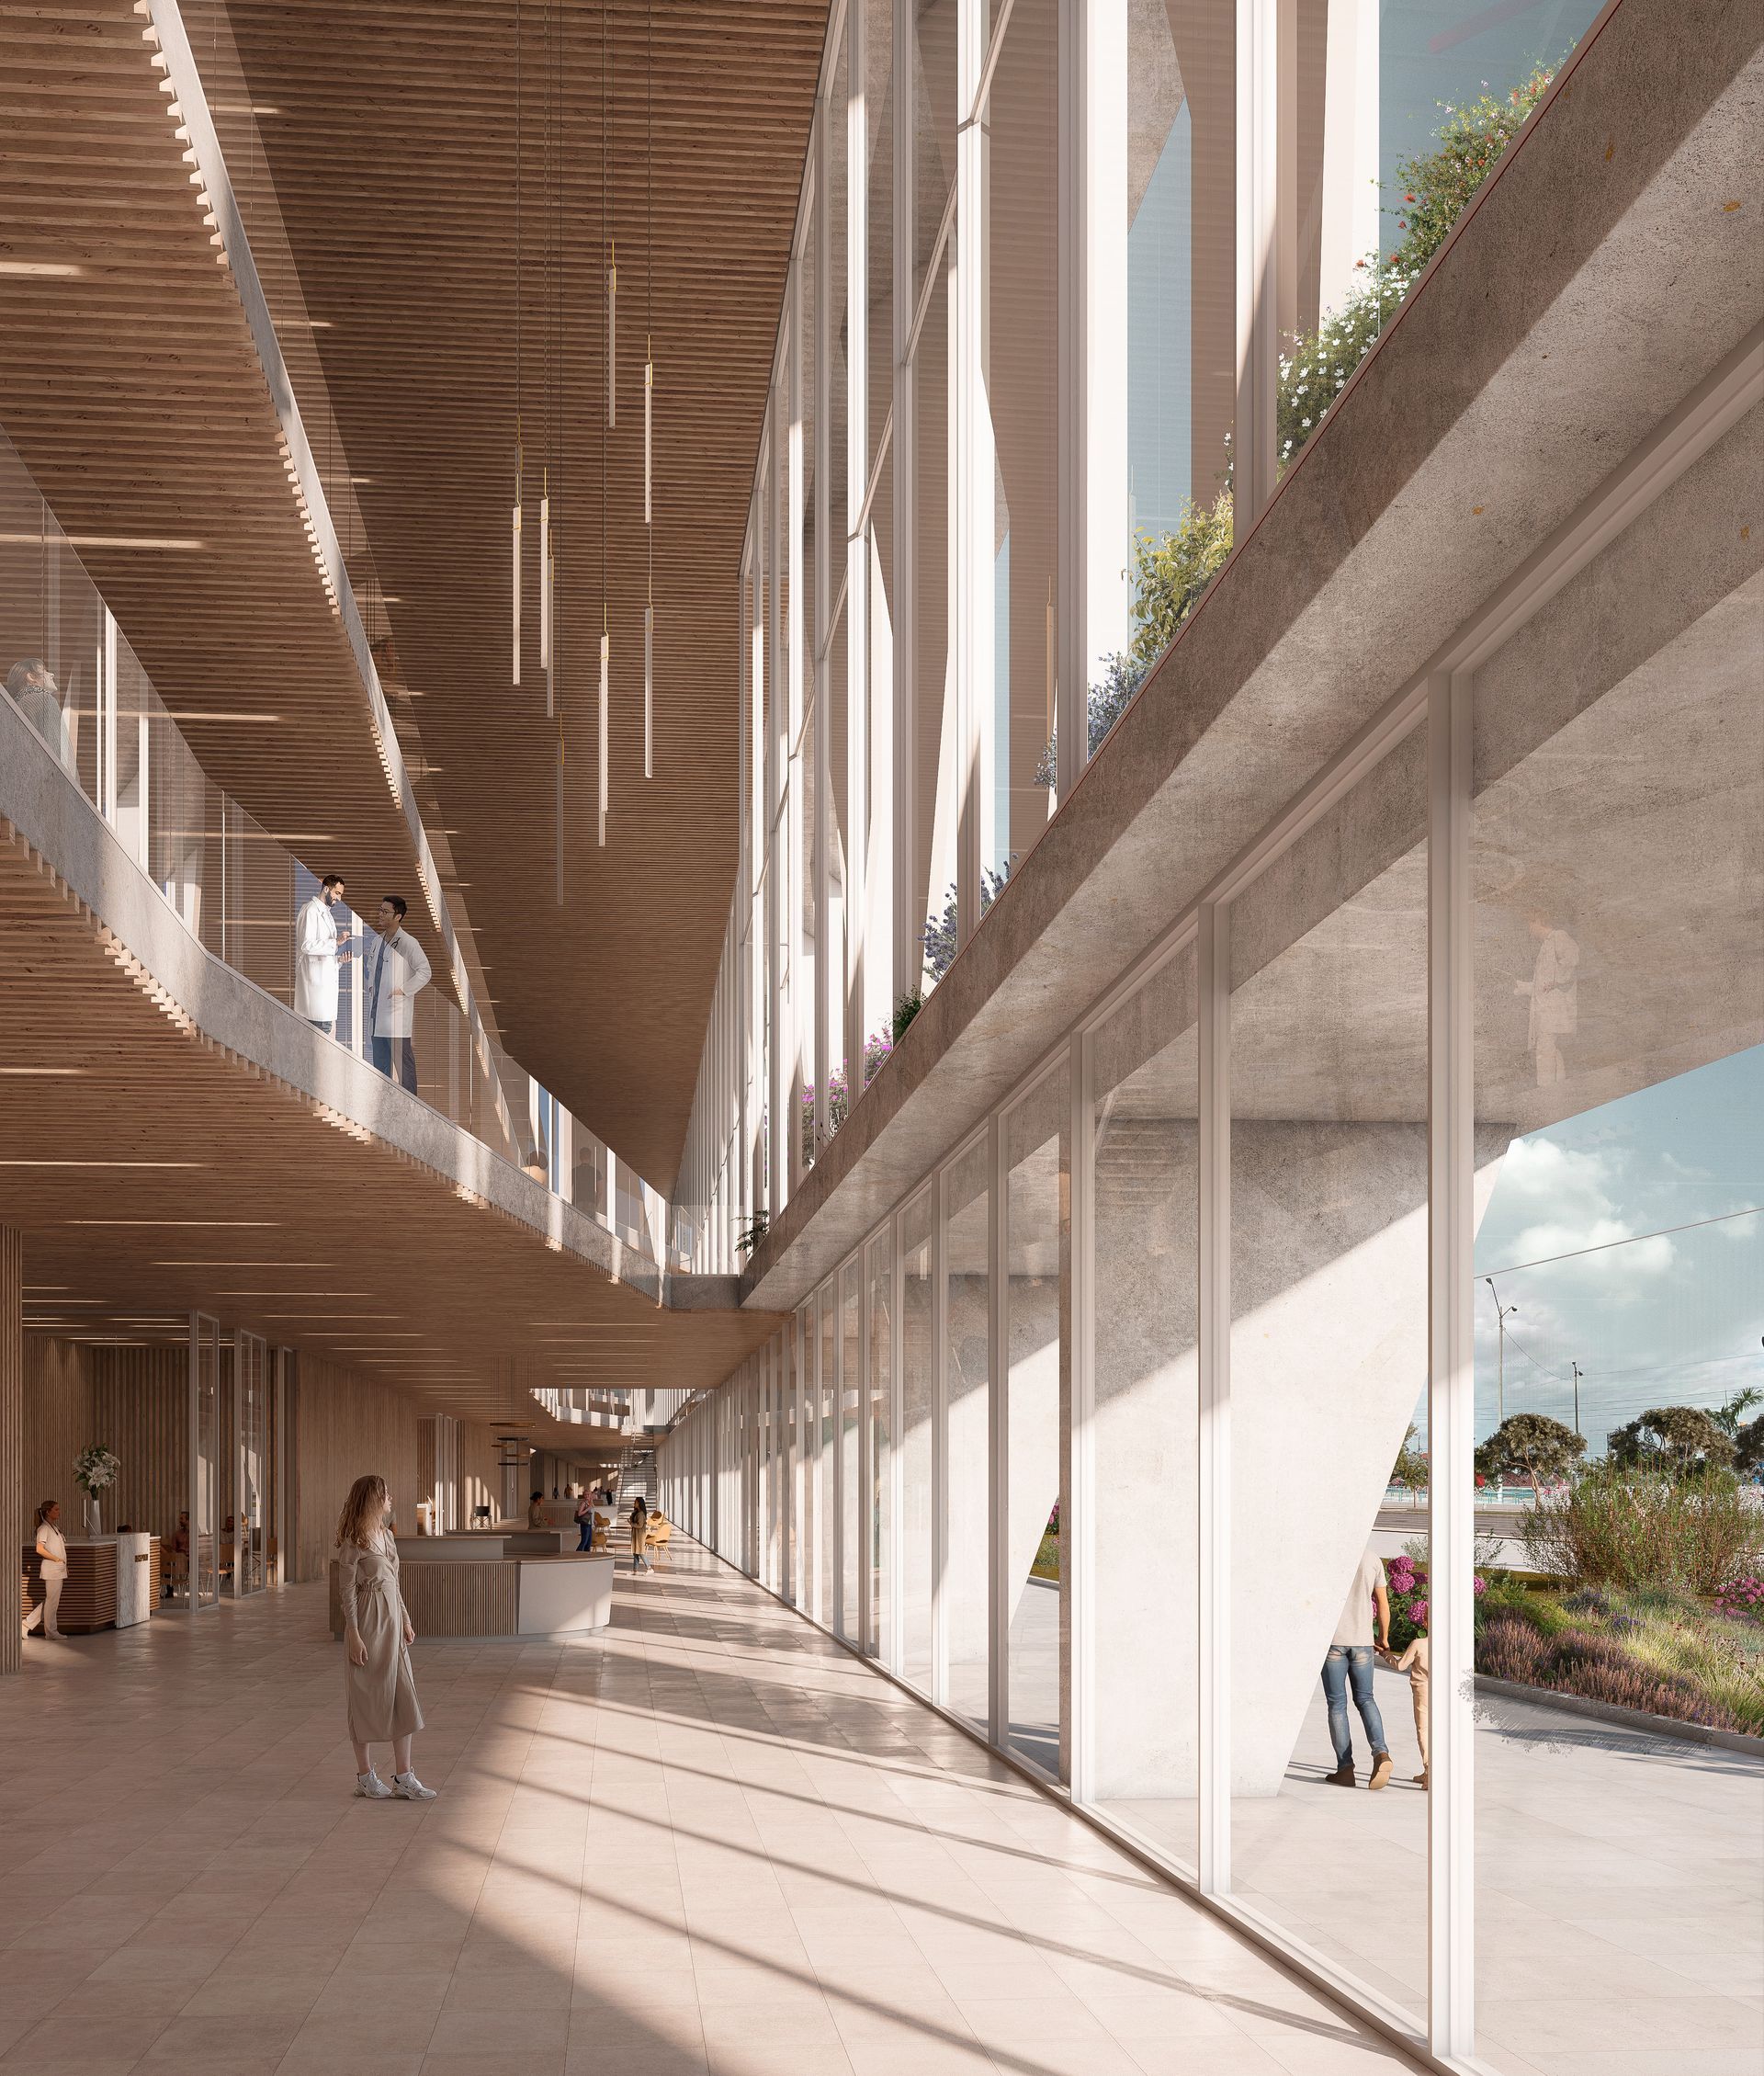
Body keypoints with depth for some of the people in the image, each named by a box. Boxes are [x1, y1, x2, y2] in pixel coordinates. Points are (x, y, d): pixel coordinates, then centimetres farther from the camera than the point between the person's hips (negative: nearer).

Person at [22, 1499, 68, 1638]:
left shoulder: (53, 1527, 17)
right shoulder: (44, 1528, -11)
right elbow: (40, 1549, -22)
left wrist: (63, 1564, 13)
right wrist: (57, 1559, -16)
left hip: (59, 1569, 9)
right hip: (51, 1569, -9)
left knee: (51, 1601, 13)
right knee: (52, 1601, -2)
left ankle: (28, 1623, 18)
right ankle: (51, 1632, 6)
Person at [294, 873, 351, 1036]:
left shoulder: (326, 913, 21)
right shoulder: (311, 911, -9)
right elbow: (306, 945, -20)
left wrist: (339, 958, 6)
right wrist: (335, 943, -20)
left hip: (327, 979, 10)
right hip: (315, 978, -10)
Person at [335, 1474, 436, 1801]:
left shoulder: (386, 1534, 12)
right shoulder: (354, 1541, -11)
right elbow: (347, 1590, -13)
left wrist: (405, 1621, 16)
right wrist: (354, 1635, -17)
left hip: (391, 1621, 8)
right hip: (367, 1621, -8)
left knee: (403, 1697, 4)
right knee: (366, 1700, 2)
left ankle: (403, 1778, 7)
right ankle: (365, 1776, 13)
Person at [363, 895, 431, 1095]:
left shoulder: (408, 943, -12)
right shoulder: (379, 940, 12)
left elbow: (424, 973, -17)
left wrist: (403, 990, -16)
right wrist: (370, 986, 15)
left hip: (397, 1013, -8)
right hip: (377, 1011, 8)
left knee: (403, 1062, -5)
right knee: (380, 1061, 13)